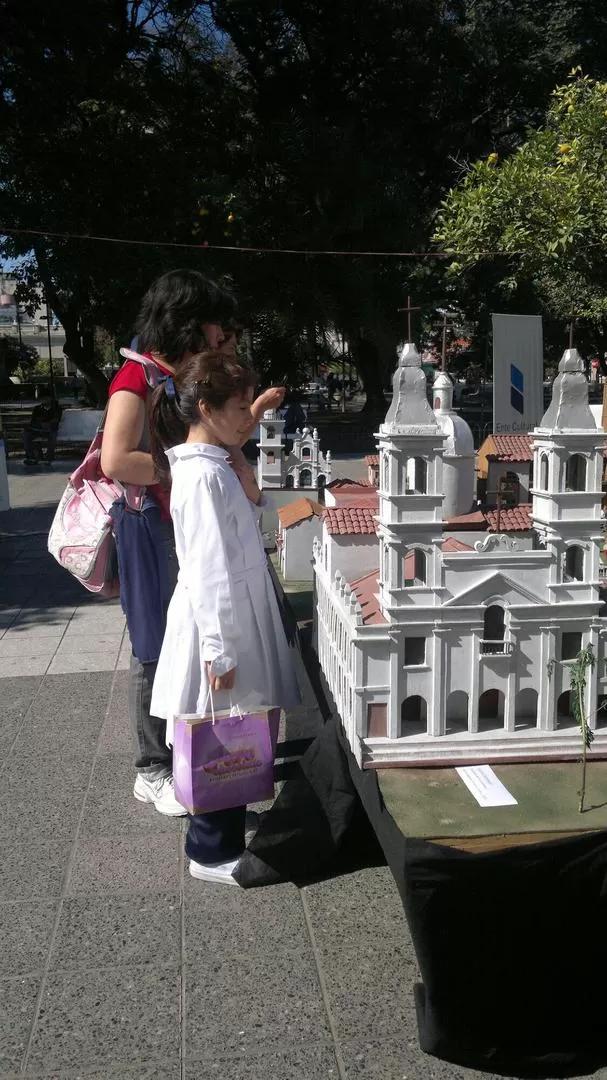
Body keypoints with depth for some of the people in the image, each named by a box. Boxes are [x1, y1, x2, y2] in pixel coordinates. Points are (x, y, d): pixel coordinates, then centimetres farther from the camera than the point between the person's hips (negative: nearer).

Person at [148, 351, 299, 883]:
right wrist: (220, 650, -22)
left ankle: (223, 824, 36)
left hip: (233, 620, 9)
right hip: (218, 626, -9)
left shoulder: (206, 464, 10)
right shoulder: (206, 477, -21)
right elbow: (209, 573, -23)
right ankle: (212, 852, 18)